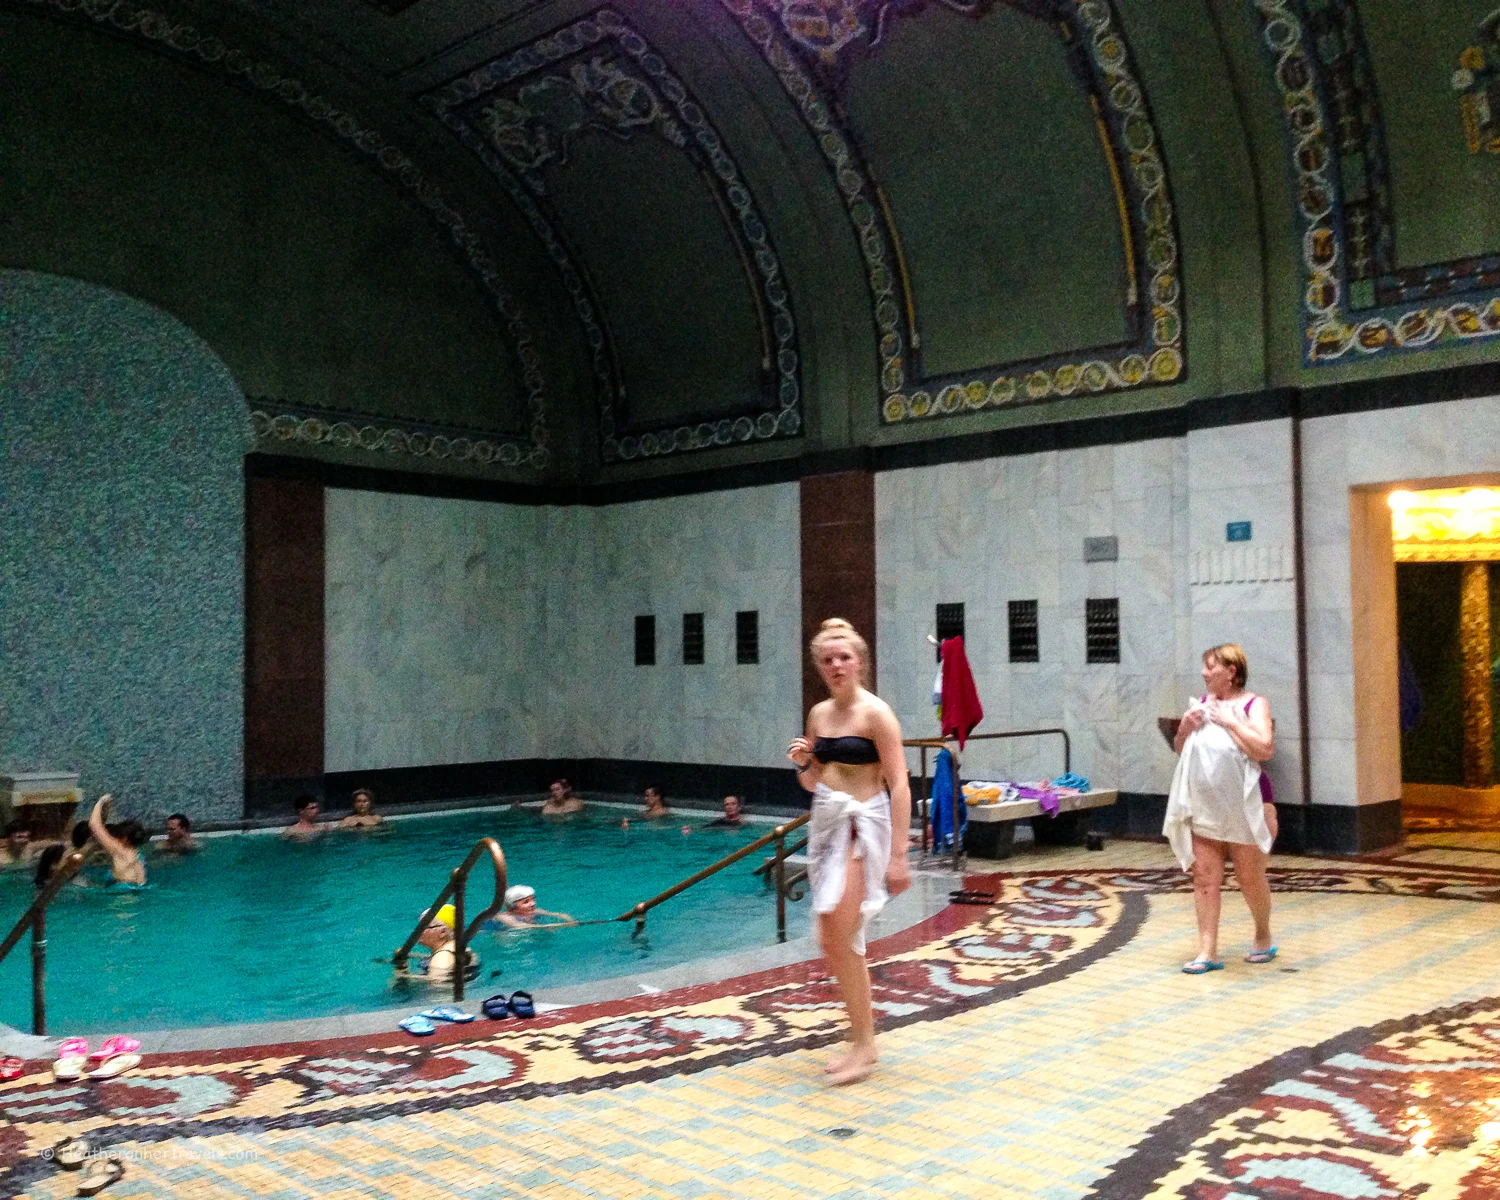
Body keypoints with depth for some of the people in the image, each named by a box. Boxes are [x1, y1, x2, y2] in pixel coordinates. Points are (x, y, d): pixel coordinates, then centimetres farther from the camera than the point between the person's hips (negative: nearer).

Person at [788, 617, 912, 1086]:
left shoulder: (875, 713, -10)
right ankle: (863, 1038, 24)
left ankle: (863, 1044, 3)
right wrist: (803, 763, -4)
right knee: (837, 941, 11)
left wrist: (898, 855, -18)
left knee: (838, 938, -11)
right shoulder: (819, 713, 10)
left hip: (863, 827, -7)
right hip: (827, 824, 7)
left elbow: (899, 786, -14)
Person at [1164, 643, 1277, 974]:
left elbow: (1264, 749, -17)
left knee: (1250, 877, 8)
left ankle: (1263, 937, 32)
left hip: (1244, 805, -4)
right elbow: (1181, 749, 16)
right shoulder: (1201, 703, 10)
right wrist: (1185, 727, -3)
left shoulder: (1253, 704, -4)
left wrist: (1229, 721, -16)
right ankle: (1207, 952, 2)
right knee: (1205, 878, 0)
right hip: (1205, 806, 4)